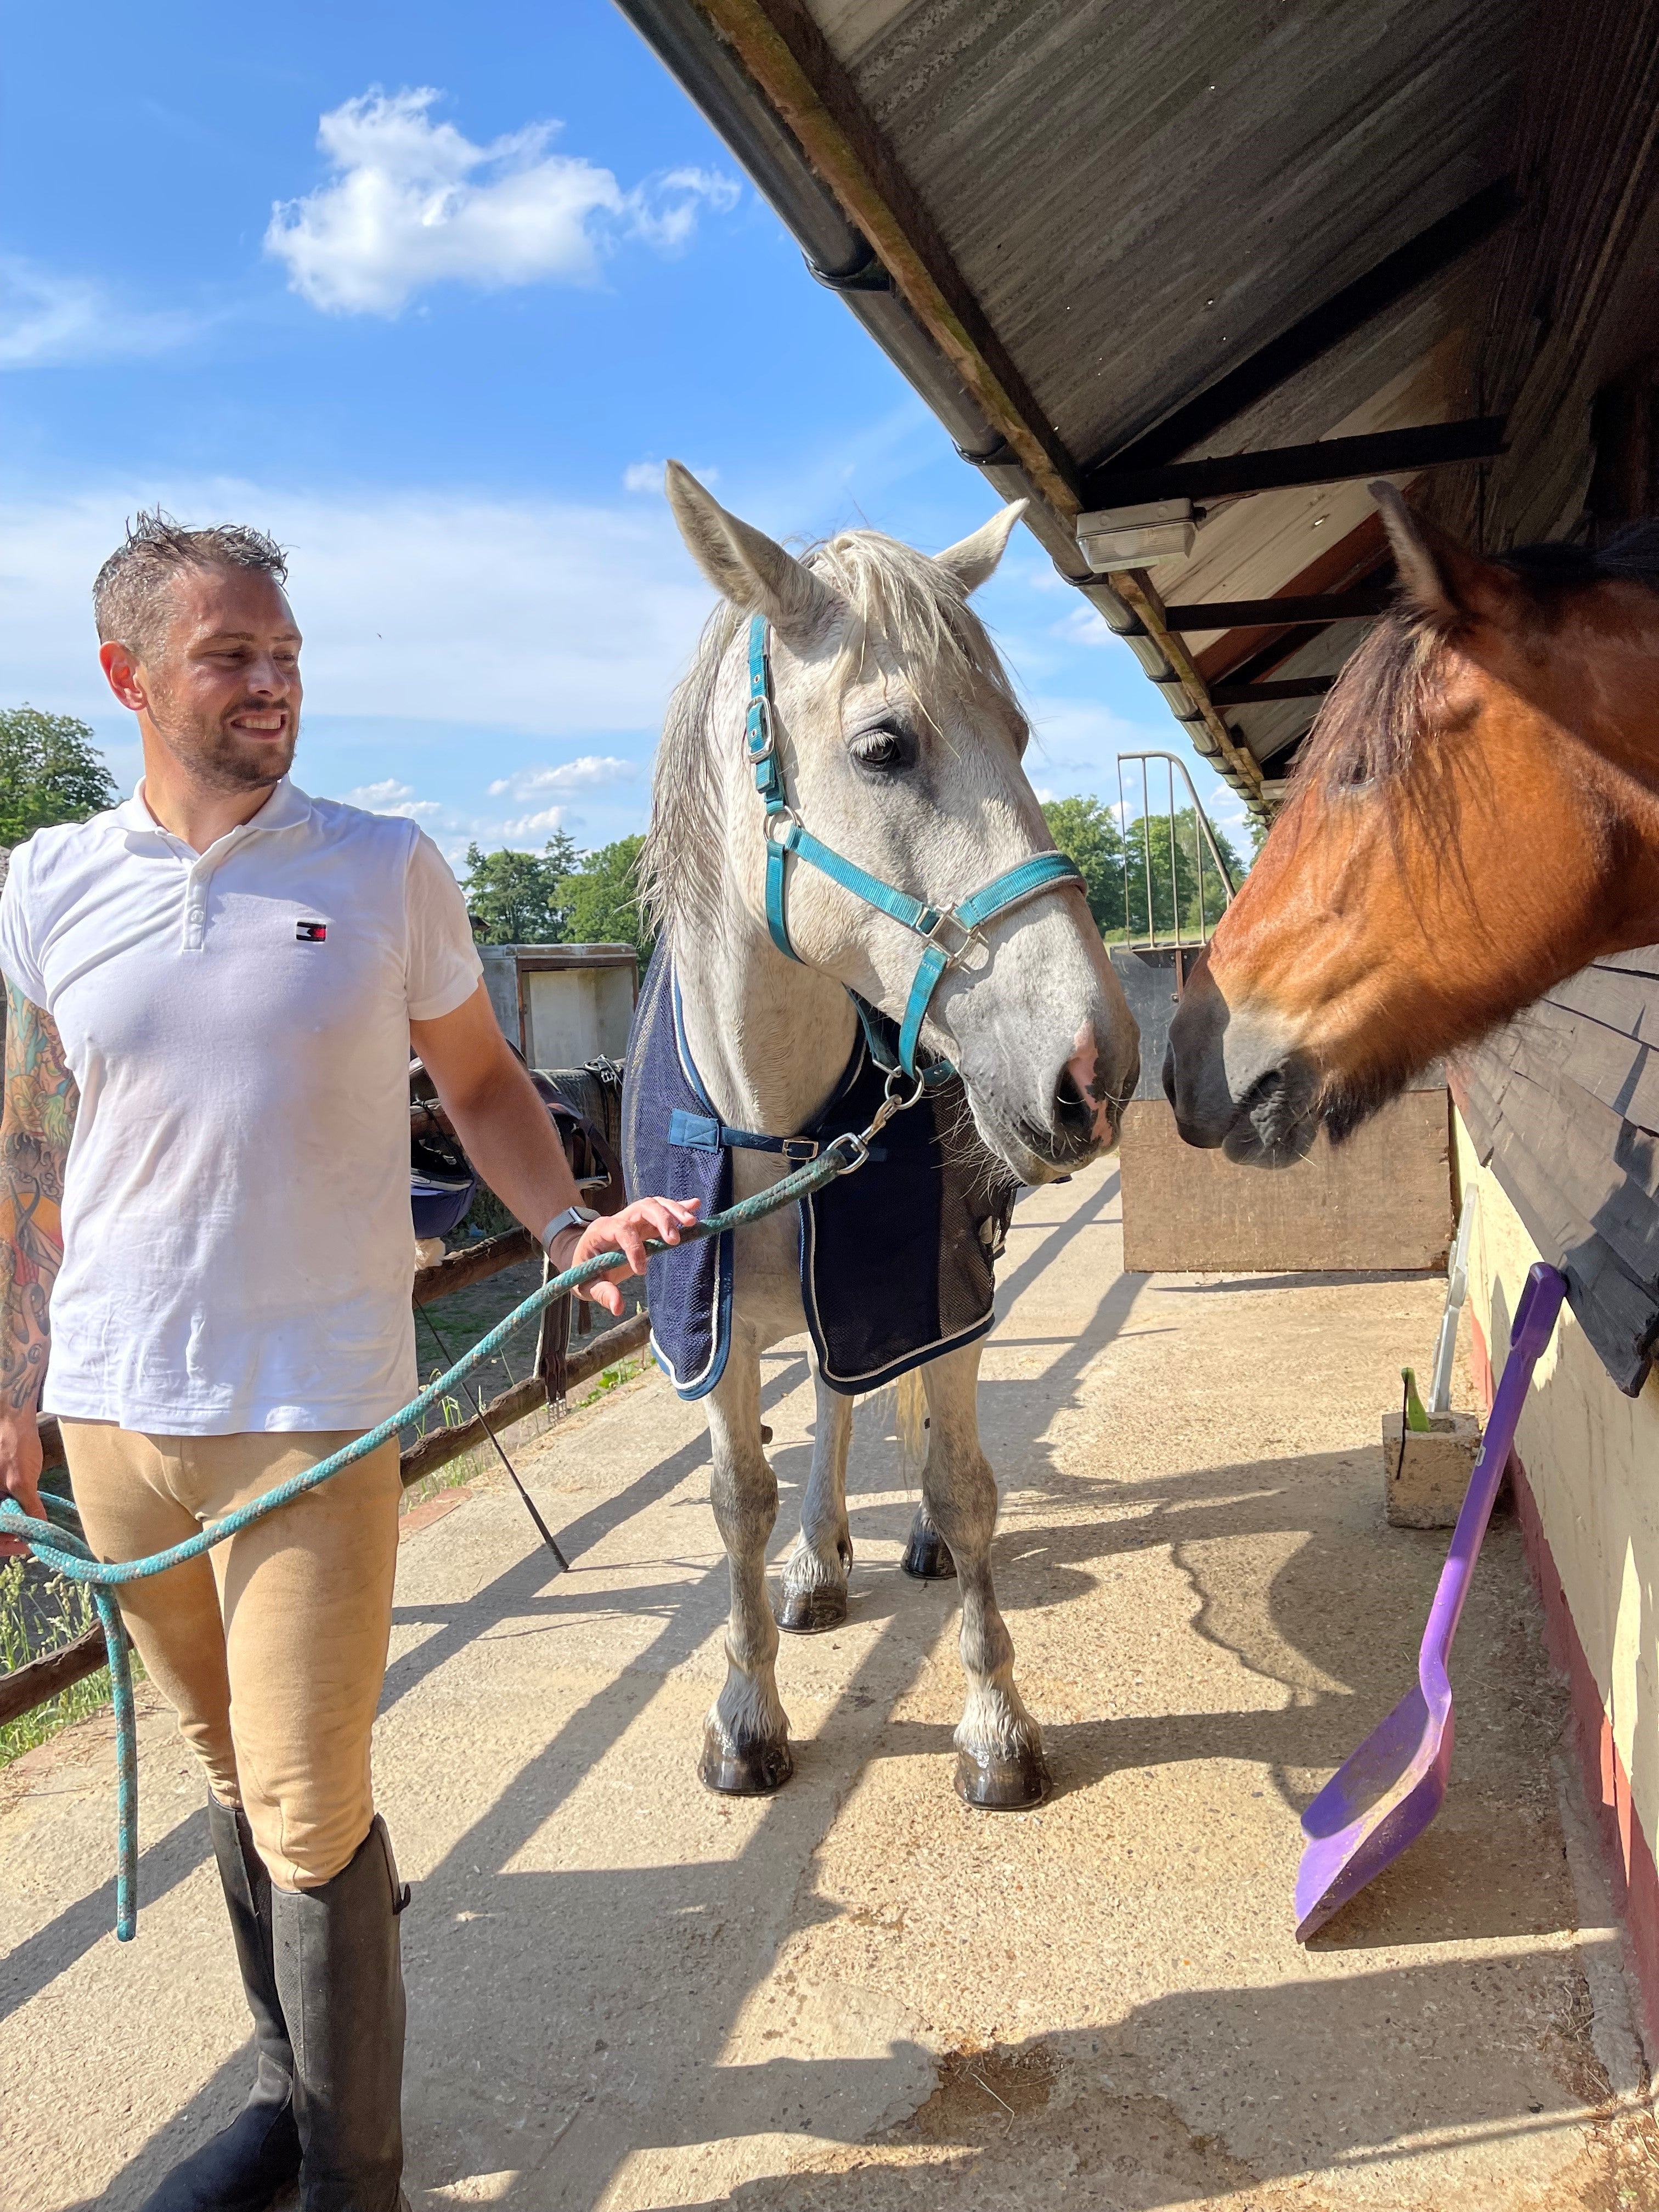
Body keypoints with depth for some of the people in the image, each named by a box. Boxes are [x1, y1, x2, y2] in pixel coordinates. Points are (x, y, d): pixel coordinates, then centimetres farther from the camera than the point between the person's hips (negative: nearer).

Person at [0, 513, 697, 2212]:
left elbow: (479, 1081, 5)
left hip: (317, 1409, -3)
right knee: (234, 1779, 19)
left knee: (307, 1814, -1)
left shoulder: (387, 870, -2)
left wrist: (566, 1222, -14)